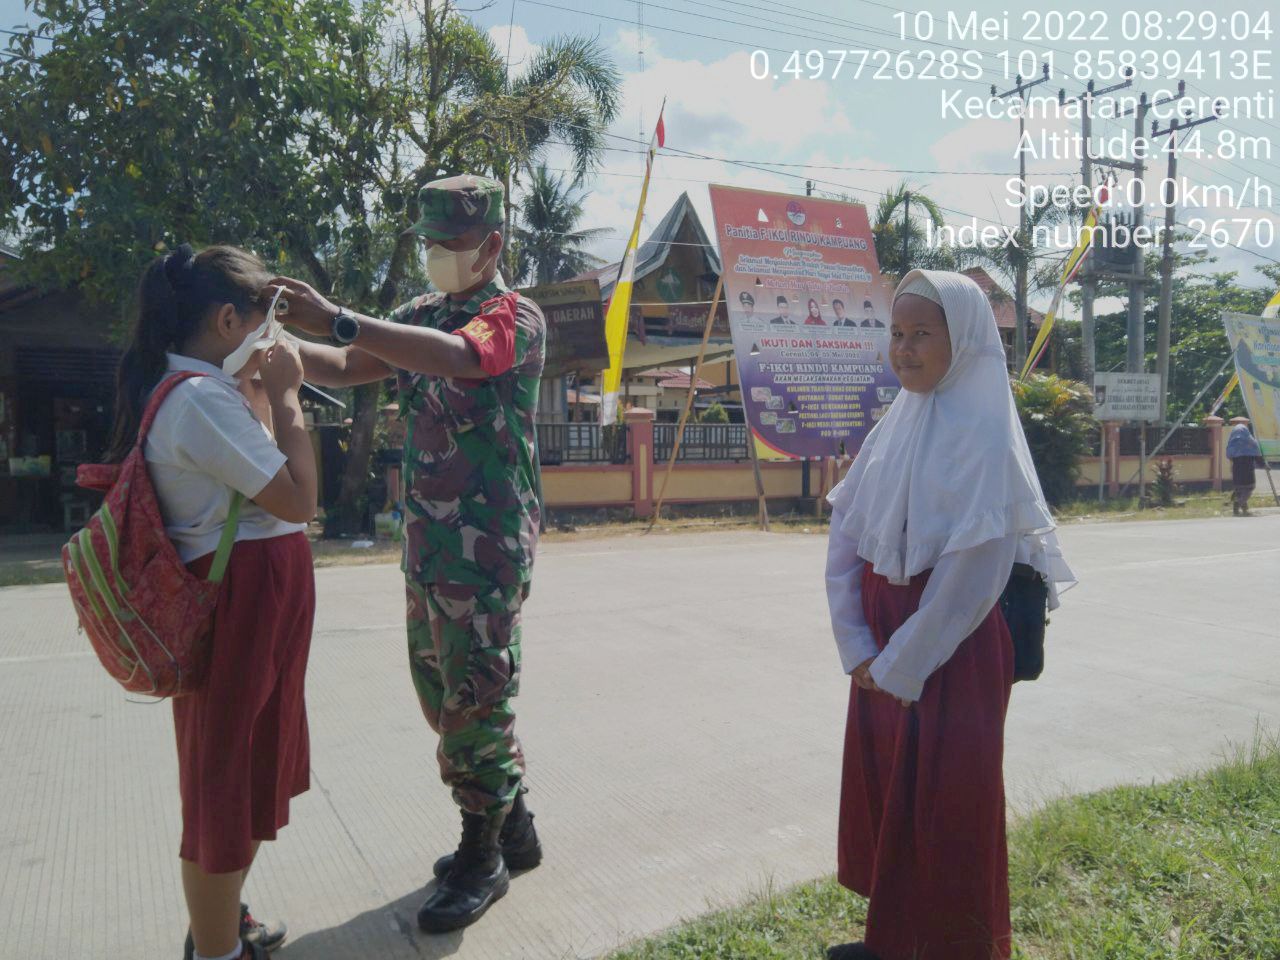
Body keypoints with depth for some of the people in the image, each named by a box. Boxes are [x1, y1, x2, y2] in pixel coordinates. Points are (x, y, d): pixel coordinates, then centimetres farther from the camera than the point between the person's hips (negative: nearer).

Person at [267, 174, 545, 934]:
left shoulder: (517, 316, -8)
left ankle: (483, 860, 18)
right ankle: (513, 829, 32)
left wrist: (335, 319, -35)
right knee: (442, 693, 15)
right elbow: (347, 369, 8)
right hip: (427, 538, 8)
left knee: (475, 699, 0)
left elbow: (459, 355, -29)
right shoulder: (420, 316, 16)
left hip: (488, 543, -8)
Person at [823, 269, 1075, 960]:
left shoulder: (984, 431, -13)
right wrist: (856, 645, -4)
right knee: (879, 792, 16)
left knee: (946, 807, 6)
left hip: (953, 647, -7)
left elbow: (974, 568, -19)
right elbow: (844, 534, 4)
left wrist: (903, 664, -15)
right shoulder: (896, 424, 7)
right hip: (883, 646, 7)